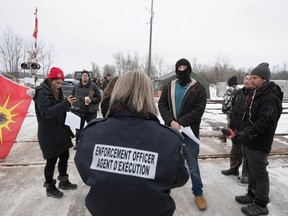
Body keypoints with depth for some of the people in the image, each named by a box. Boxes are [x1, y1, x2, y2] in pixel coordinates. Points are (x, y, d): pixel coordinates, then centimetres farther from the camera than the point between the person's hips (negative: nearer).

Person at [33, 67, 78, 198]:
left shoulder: (56, 92, 10)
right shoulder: (42, 93, -15)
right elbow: (46, 112, -28)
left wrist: (67, 106, -2)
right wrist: (65, 103, -36)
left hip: (60, 132, 8)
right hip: (49, 135, -8)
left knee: (64, 156, 16)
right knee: (51, 161, 5)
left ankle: (63, 181, 35)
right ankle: (50, 187, 25)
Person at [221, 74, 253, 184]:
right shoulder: (238, 93, 9)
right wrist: (231, 125, 14)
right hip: (237, 127, 7)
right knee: (235, 150, 19)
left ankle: (246, 173, 21)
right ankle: (234, 168, 36)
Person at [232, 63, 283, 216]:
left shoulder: (271, 97, -18)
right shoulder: (255, 94, 13)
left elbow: (265, 122, -27)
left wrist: (247, 135, -34)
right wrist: (242, 133, 17)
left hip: (259, 144, -9)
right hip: (249, 142, 10)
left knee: (259, 173, 3)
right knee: (251, 170, 20)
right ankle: (252, 195, 37)